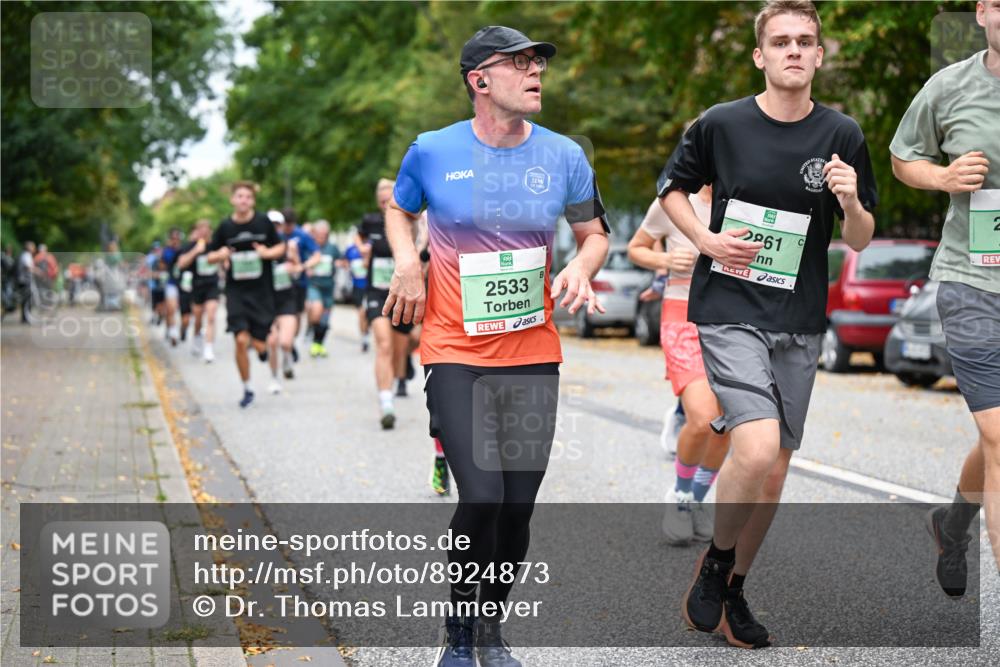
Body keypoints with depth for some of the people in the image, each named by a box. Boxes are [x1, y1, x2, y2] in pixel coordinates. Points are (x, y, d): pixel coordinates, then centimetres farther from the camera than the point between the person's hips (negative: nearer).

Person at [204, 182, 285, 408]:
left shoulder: (263, 222, -2)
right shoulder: (225, 226, 1)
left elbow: (281, 247, 7)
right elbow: (210, 257, 9)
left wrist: (268, 252, -14)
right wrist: (220, 255, -13)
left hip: (262, 291, 0)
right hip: (236, 291, 0)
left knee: (259, 345, -2)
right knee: (241, 341, -11)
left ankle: (262, 345, 38)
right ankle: (247, 389, 7)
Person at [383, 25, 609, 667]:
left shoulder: (565, 156, 2)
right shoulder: (433, 152, -4)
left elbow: (595, 233, 15)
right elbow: (399, 211, 16)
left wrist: (581, 266, -7)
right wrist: (408, 264, -2)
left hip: (534, 356, 3)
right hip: (456, 355, -3)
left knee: (518, 508, 5)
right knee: (482, 497, -15)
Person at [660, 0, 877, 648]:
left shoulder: (843, 135, 1)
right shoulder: (721, 124, -5)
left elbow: (860, 240, 6)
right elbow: (673, 188, 11)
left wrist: (852, 202, -16)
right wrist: (706, 238, -7)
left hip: (799, 323, 4)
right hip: (729, 312, -3)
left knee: (775, 466, 9)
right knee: (756, 448, -22)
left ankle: (735, 589, 29)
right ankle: (715, 560, 6)